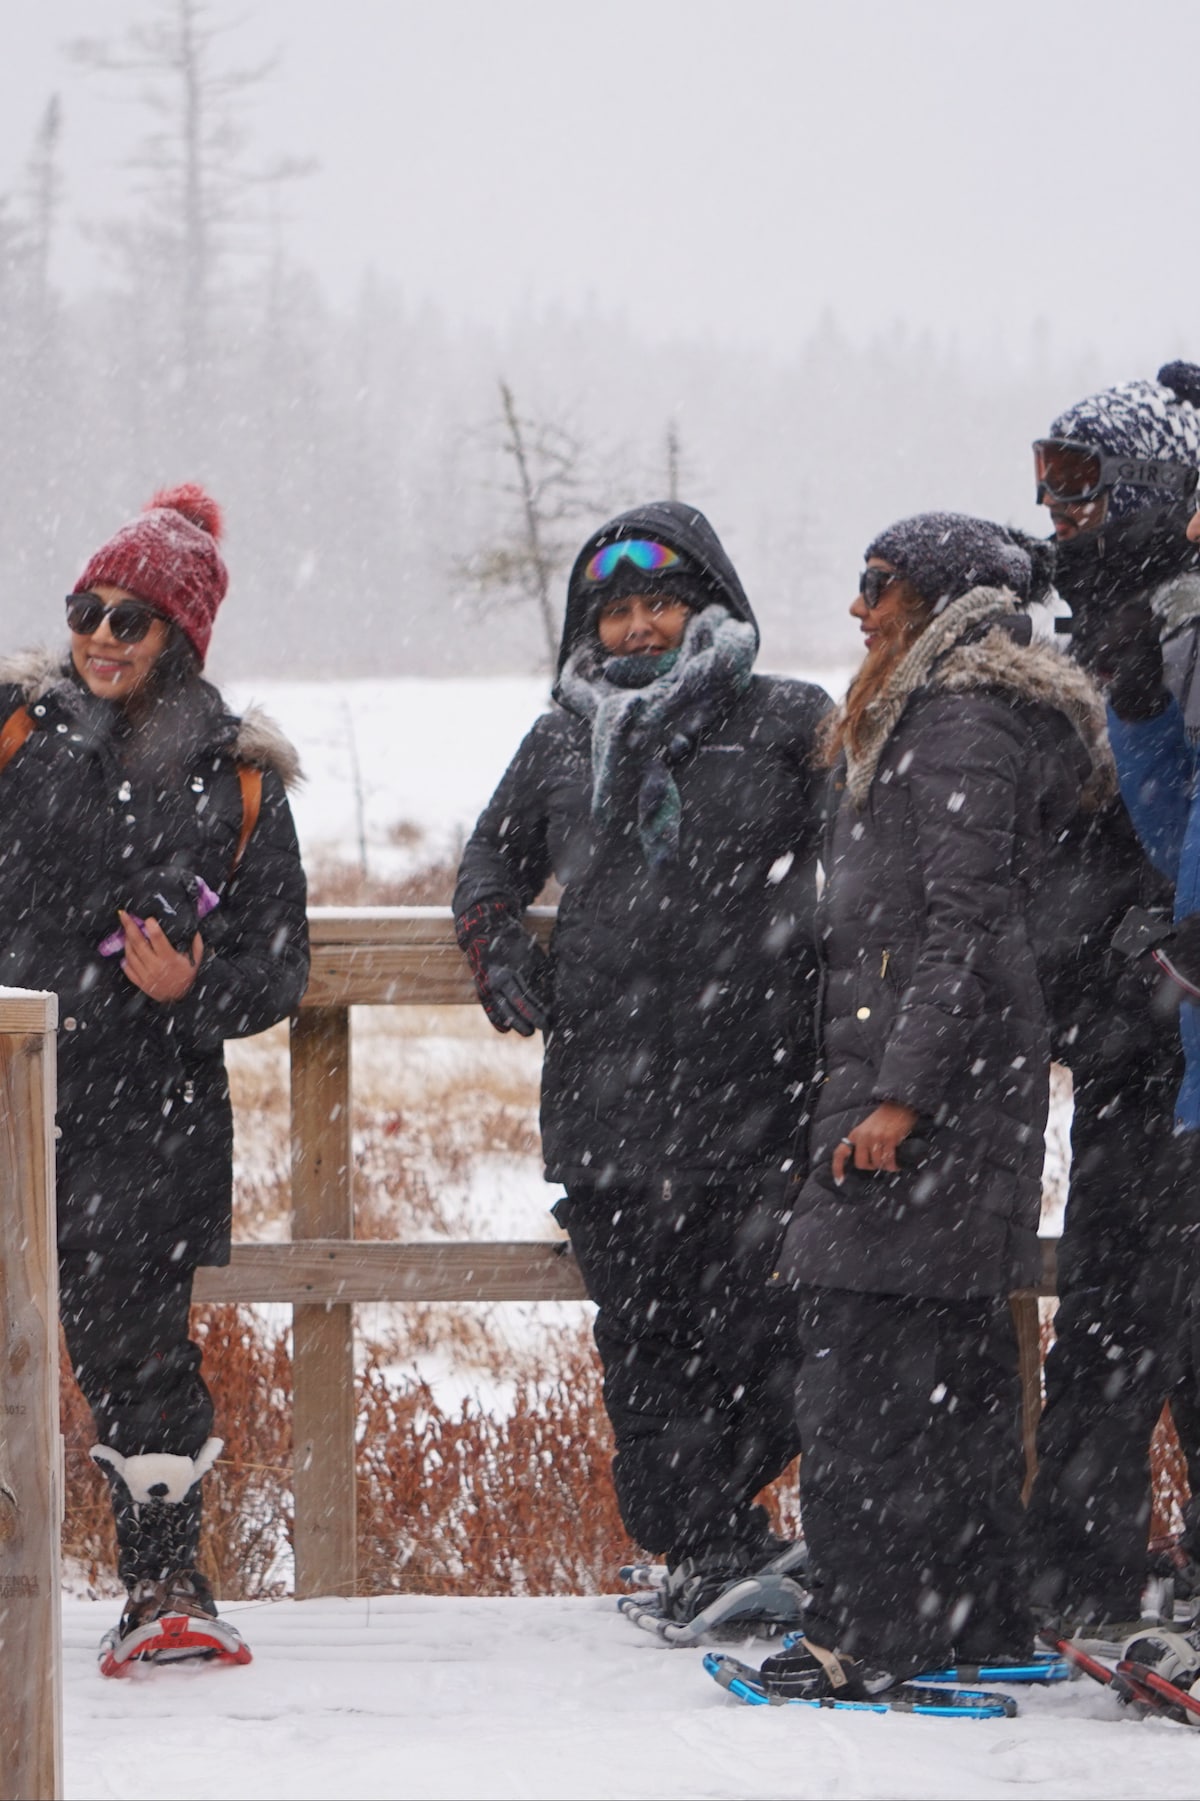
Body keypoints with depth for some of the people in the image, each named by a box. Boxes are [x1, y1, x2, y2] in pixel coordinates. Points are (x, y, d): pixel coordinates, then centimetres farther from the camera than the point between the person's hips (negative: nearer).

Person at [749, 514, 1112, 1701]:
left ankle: (869, 1631, -13)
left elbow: (961, 926, -18)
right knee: (954, 1354, 12)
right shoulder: (926, 720, 20)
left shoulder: (961, 726, -12)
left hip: (931, 1068, -11)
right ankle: (978, 1616, 17)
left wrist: (901, 1094, -23)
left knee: (859, 1346, -12)